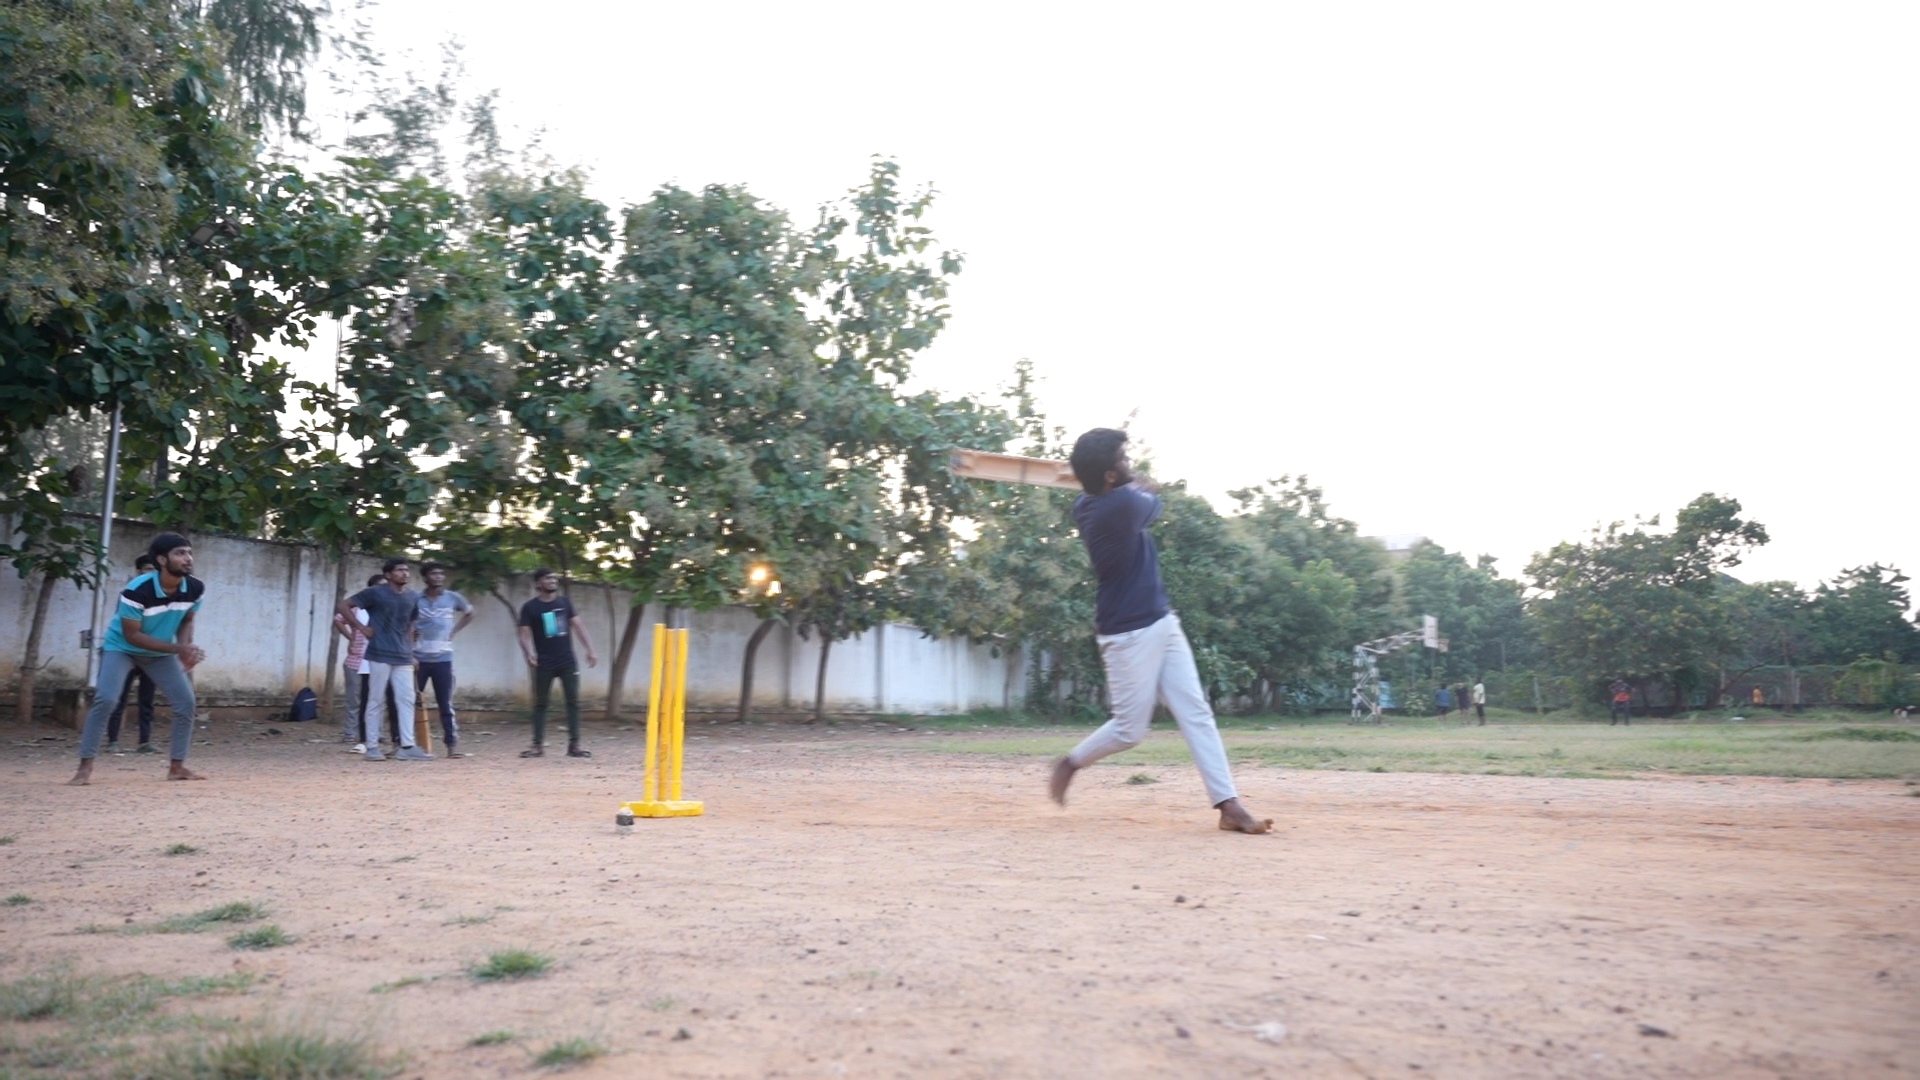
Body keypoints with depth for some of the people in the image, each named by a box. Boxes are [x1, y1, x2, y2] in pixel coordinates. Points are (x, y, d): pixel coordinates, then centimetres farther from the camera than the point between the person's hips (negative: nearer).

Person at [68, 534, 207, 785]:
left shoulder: (195, 589, -18)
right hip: (121, 647, -5)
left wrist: (186, 649, -19)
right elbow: (132, 636, -27)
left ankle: (177, 766, 9)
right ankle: (86, 766, -12)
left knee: (186, 702, -4)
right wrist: (178, 648, -34)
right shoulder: (137, 591, -33)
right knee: (105, 699, -23)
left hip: (160, 652, 5)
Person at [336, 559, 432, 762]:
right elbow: (344, 605, -2)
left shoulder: (413, 597, 9)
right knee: (376, 701, 0)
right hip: (380, 656, -5)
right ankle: (372, 747, 6)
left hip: (403, 658, 5)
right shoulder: (375, 593, -6)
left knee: (406, 700, 1)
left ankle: (407, 746, 4)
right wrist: (361, 627, -8)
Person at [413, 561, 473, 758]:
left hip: (443, 659, 1)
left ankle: (453, 745, 2)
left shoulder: (453, 598, 3)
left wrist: (454, 631, 8)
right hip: (419, 658, -1)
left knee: (446, 704, 1)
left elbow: (470, 613, 20)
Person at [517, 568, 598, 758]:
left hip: (568, 661, 3)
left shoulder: (565, 602, 8)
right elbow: (525, 634, -9)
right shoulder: (530, 607, -3)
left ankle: (574, 744, 5)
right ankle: (538, 744, 11)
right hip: (544, 664, -3)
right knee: (540, 703, 4)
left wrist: (590, 650, 3)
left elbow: (577, 626, 11)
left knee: (573, 701, 1)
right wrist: (530, 653, -27)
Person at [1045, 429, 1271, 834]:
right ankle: (1070, 763, 26)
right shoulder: (1122, 505, -24)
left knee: (1196, 713, 2)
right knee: (1129, 729, 1)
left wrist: (1135, 490, 17)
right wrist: (1142, 491, 18)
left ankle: (1230, 807, 0)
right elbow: (1152, 504, 0)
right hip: (1130, 634, -9)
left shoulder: (1088, 505, 3)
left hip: (1162, 622, 9)